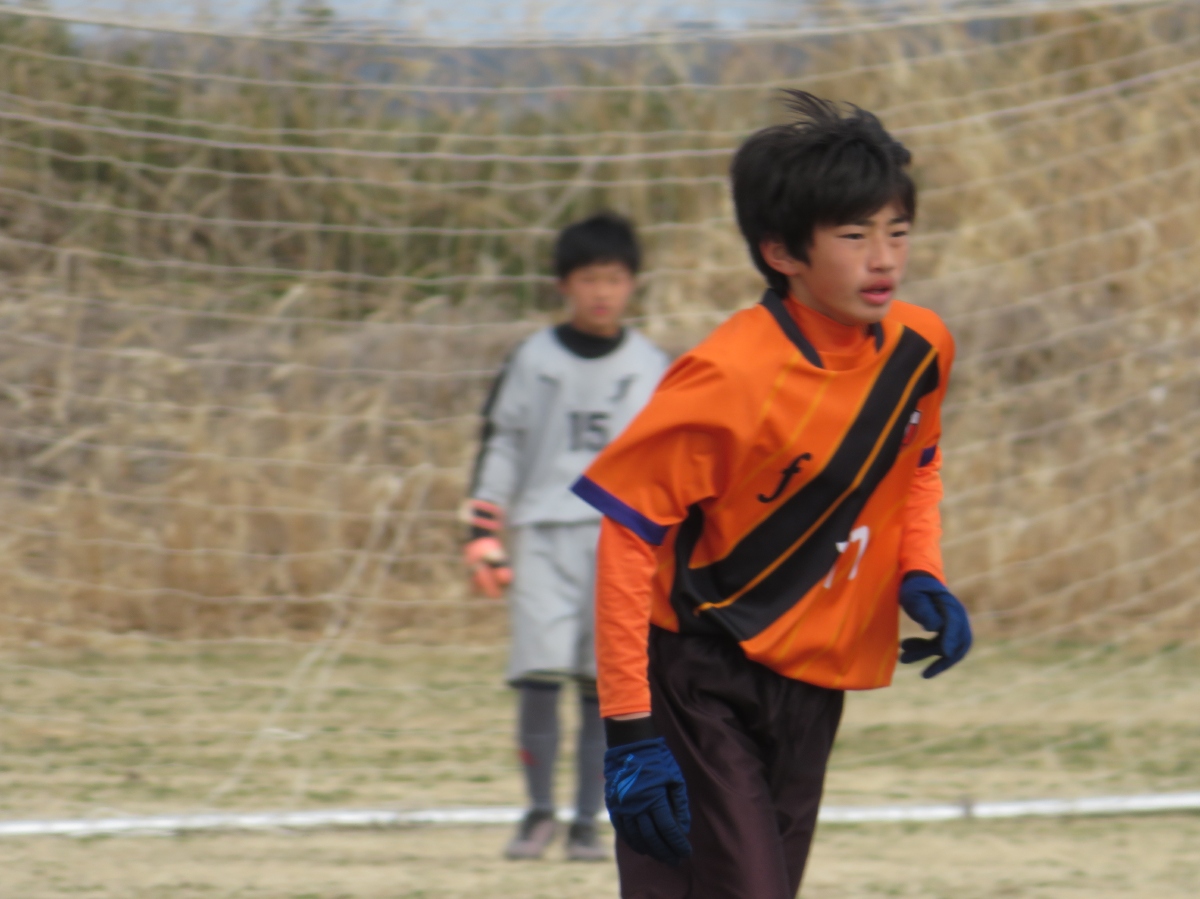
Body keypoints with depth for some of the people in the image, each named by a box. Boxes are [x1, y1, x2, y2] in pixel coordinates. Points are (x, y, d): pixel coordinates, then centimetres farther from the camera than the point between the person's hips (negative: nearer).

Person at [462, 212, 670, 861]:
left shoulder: (653, 370, 9)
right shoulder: (532, 362, 6)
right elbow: (500, 449, 8)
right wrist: (483, 539, 3)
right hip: (544, 534, -1)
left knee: (604, 685, -3)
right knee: (539, 674, -12)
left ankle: (587, 822, 6)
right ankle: (539, 813, 2)